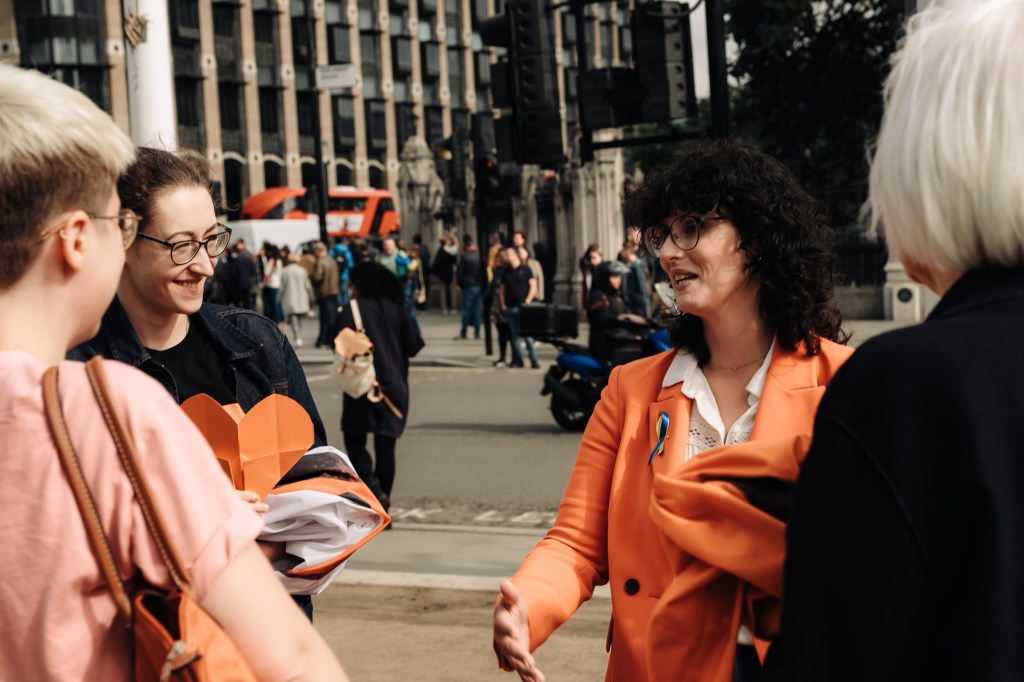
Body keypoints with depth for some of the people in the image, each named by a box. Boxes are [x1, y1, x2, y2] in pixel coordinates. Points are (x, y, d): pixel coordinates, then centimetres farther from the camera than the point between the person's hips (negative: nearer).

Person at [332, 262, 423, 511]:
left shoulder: (353, 310, -8)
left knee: (355, 442, 7)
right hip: (394, 385, 4)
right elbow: (412, 346, 5)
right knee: (385, 447, 7)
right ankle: (382, 508, 9)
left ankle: (373, 488, -17)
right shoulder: (395, 309, 3)